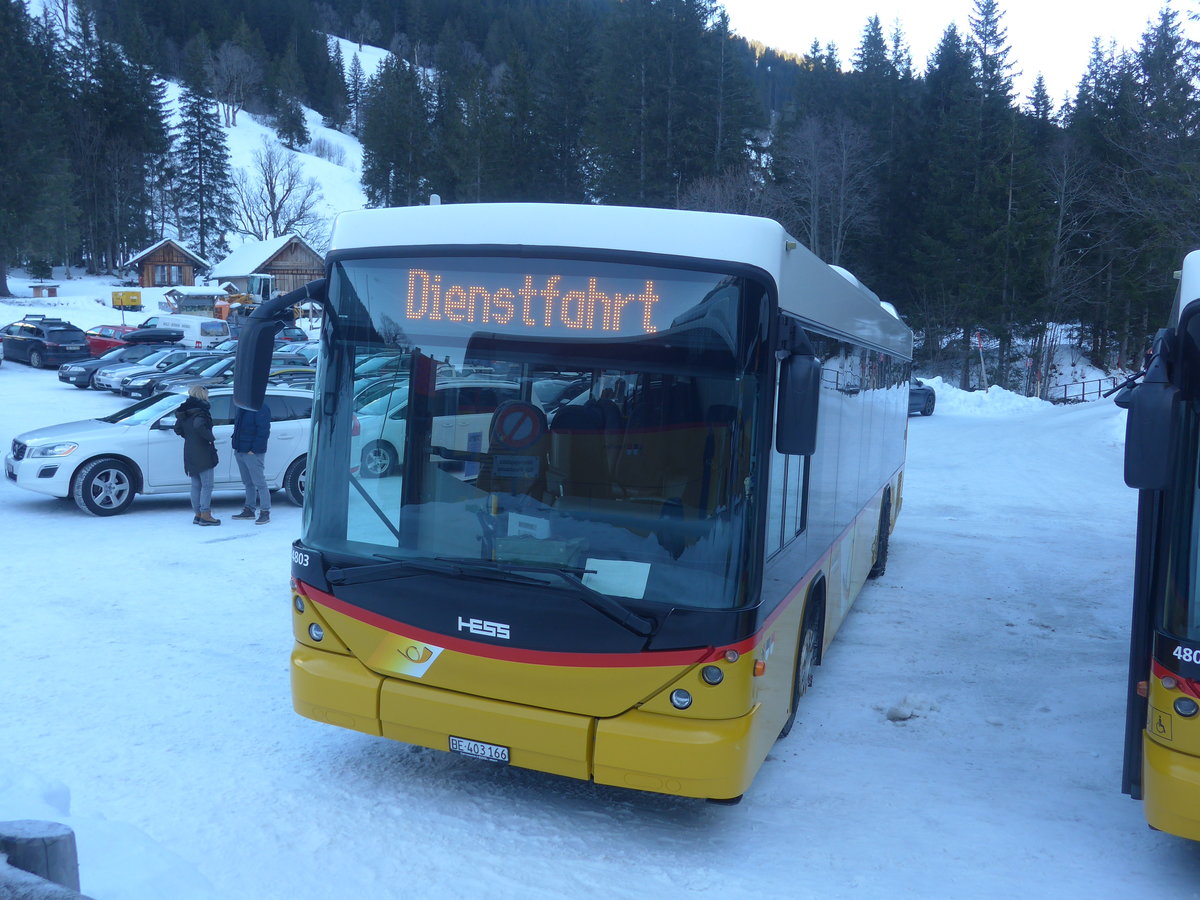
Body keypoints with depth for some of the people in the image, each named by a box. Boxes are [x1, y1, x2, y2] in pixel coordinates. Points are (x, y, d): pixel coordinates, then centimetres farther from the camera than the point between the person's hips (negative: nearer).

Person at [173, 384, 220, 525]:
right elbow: (199, 426, -33)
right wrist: (211, 437, -20)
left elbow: (178, 429, 14)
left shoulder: (185, 411, 10)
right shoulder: (201, 410, -15)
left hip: (190, 454, 8)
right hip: (203, 453, -8)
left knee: (196, 485, 14)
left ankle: (197, 514, 18)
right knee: (207, 485, -2)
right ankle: (205, 515, -3)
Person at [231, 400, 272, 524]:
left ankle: (265, 513, -5)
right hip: (239, 451, 9)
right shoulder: (242, 408, 15)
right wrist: (236, 446, 13)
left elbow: (263, 431, -18)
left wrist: (254, 449, -20)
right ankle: (249, 510, 23)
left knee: (259, 483, -7)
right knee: (248, 483, 15)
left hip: (252, 453, -9)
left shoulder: (261, 408, -14)